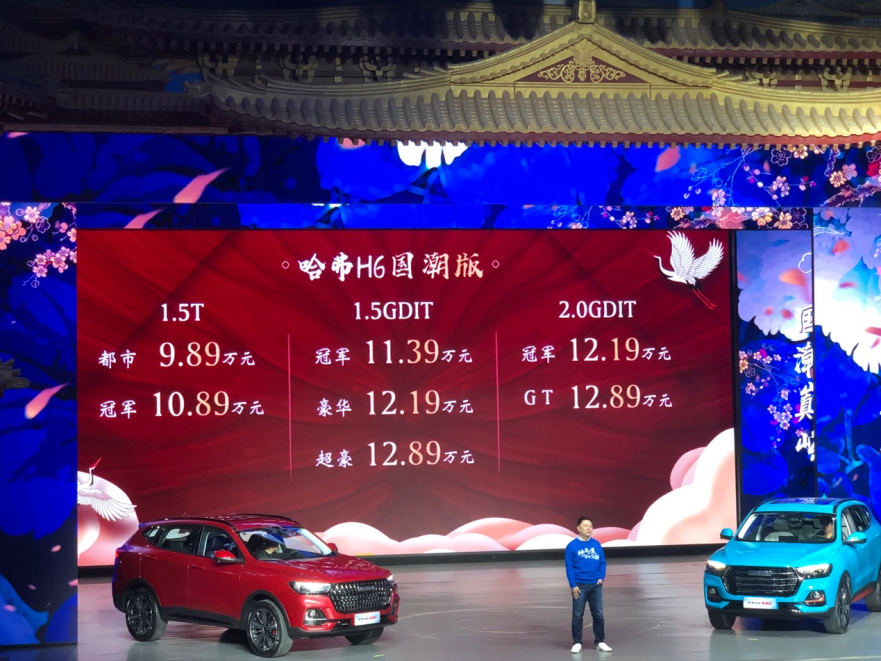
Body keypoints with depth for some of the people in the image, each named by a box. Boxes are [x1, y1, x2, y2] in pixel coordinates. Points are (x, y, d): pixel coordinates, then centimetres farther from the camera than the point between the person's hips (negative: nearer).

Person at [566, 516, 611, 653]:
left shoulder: (596, 544, 4)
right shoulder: (572, 546, -7)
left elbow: (602, 562, 10)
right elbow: (569, 567, -7)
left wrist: (601, 578, -4)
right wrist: (573, 585, -11)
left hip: (596, 585, 3)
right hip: (580, 585, -3)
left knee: (598, 614, 7)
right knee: (577, 615, 3)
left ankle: (600, 642, 16)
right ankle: (577, 643, 11)